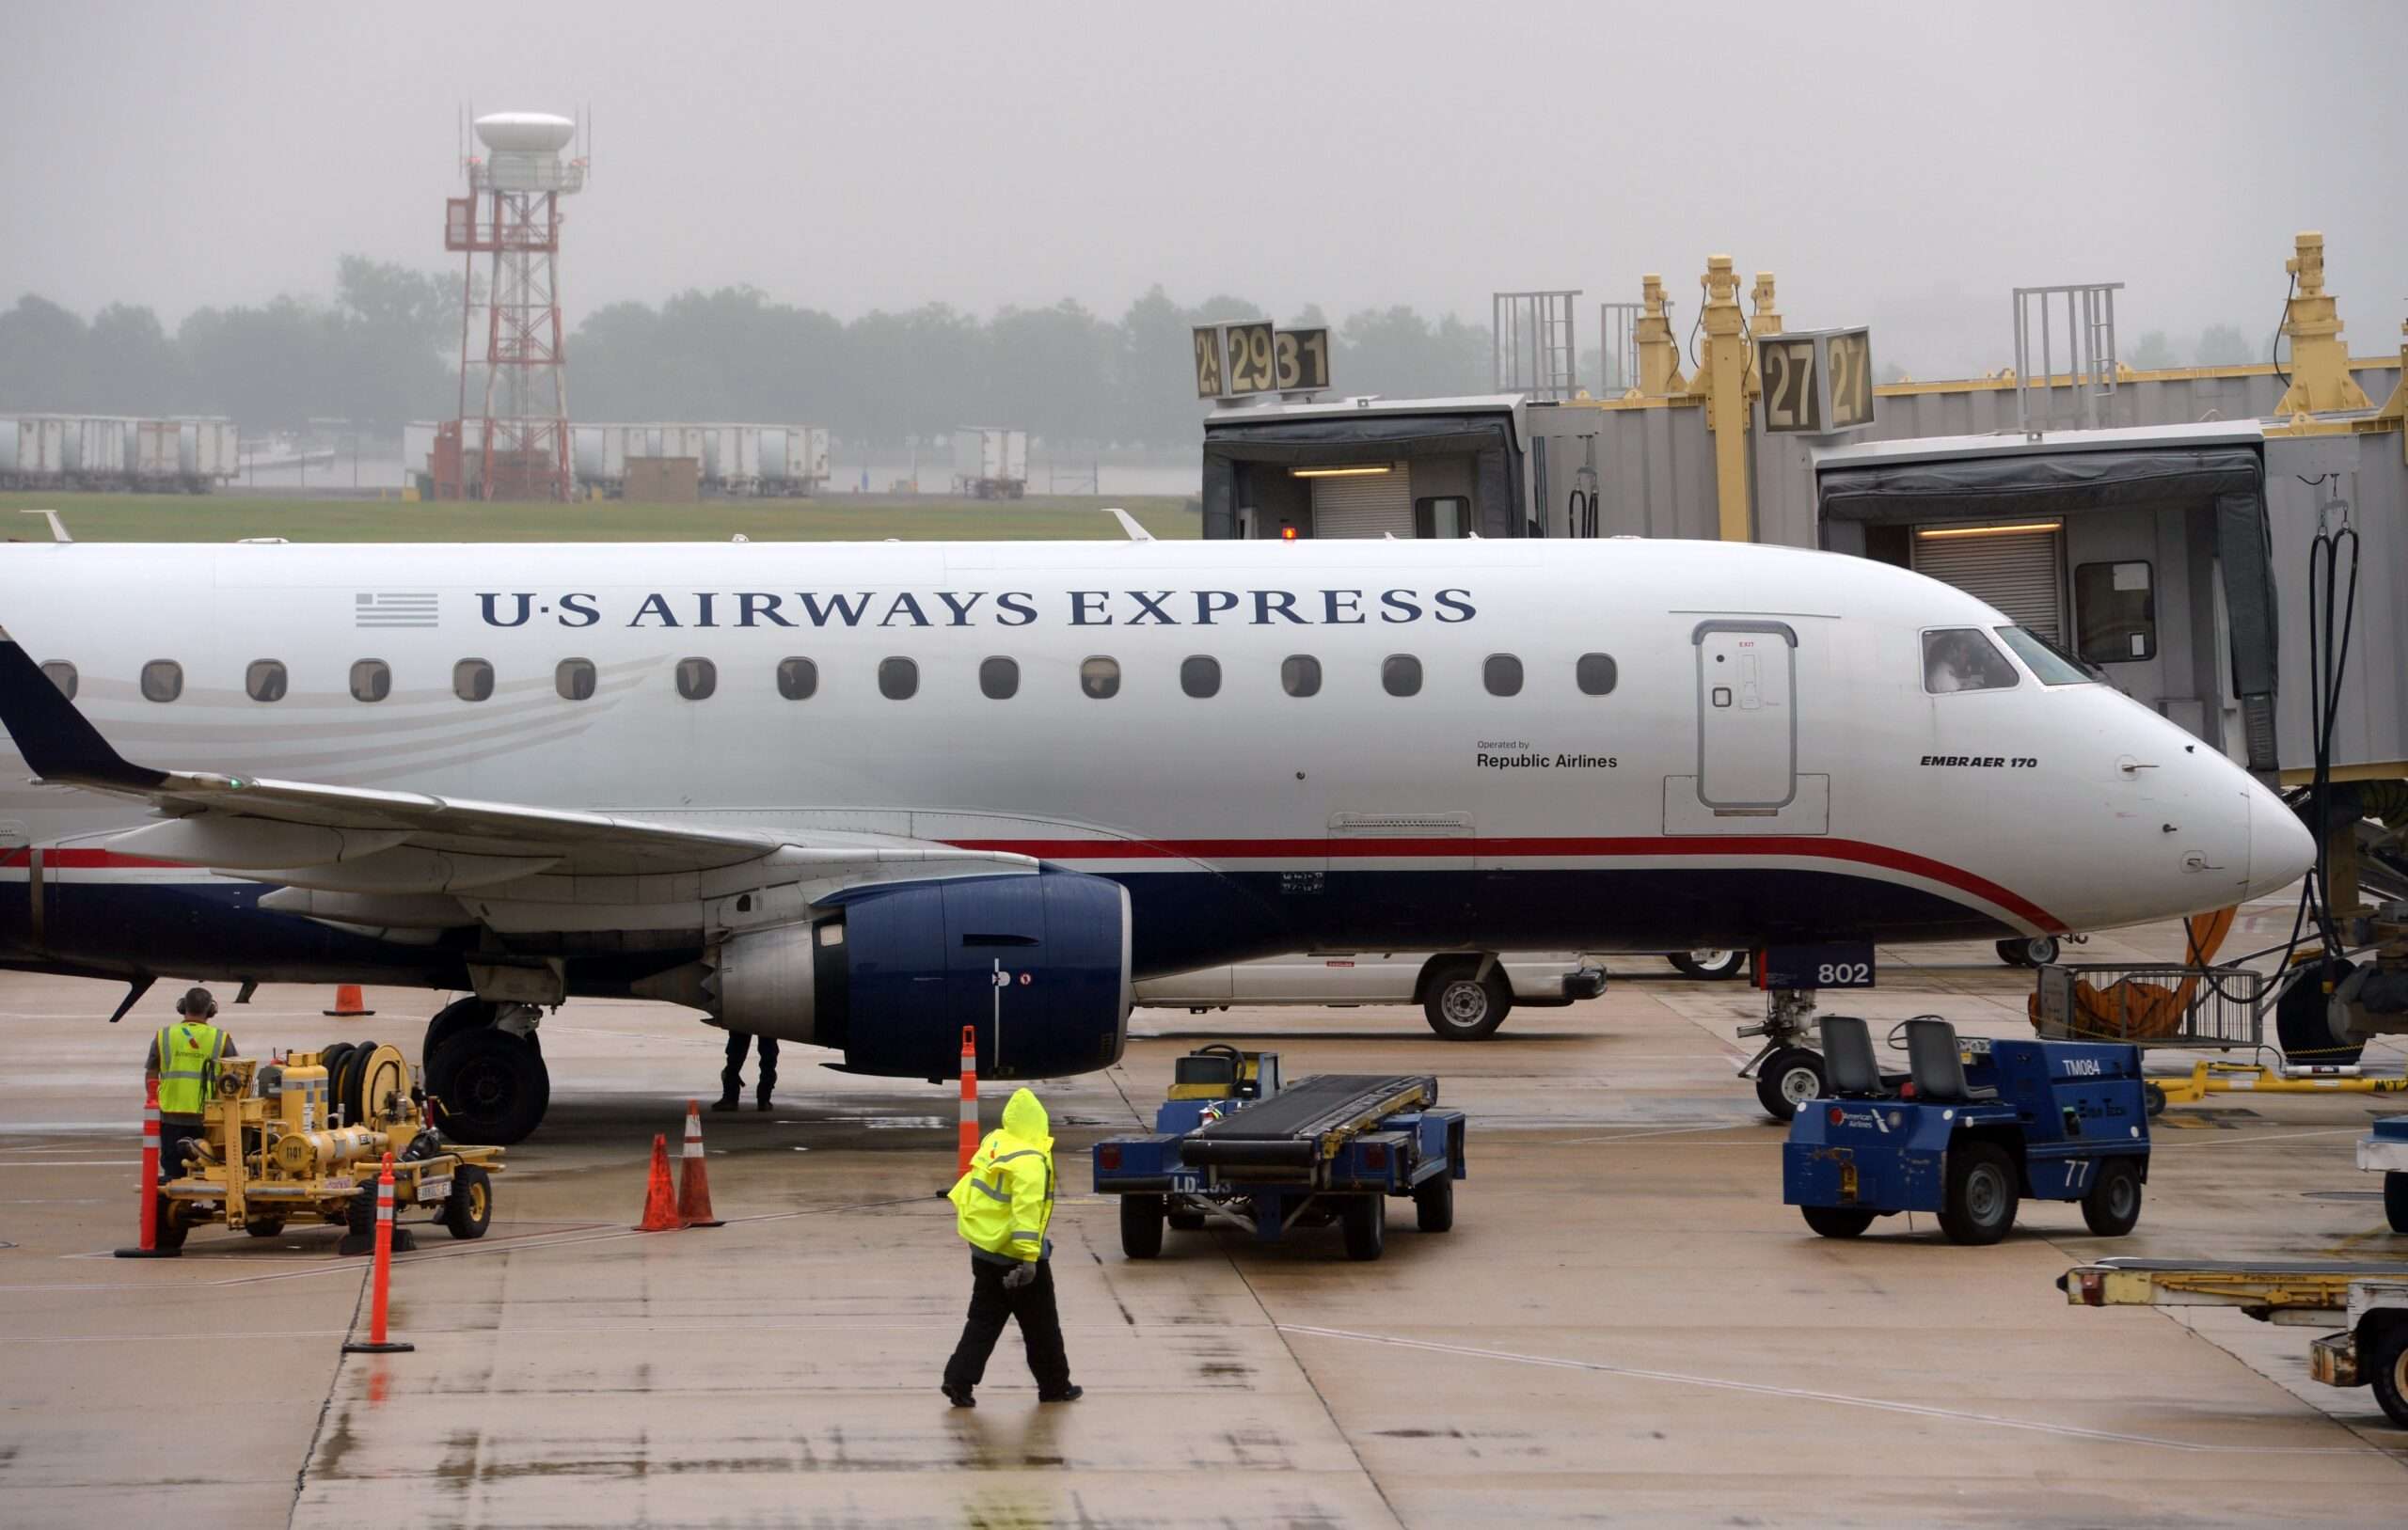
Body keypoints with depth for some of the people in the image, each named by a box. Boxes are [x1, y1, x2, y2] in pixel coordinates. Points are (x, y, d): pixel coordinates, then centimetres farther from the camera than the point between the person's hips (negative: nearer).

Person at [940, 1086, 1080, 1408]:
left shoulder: (994, 1143, 2)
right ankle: (1054, 1386, 20)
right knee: (1041, 1326, 9)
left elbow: (972, 1182, 15)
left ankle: (959, 1380, 0)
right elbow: (1027, 1209, -29)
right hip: (1015, 1256, -7)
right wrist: (1029, 1256, -32)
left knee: (984, 1320, 12)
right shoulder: (1030, 1161, -22)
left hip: (984, 1249, 7)